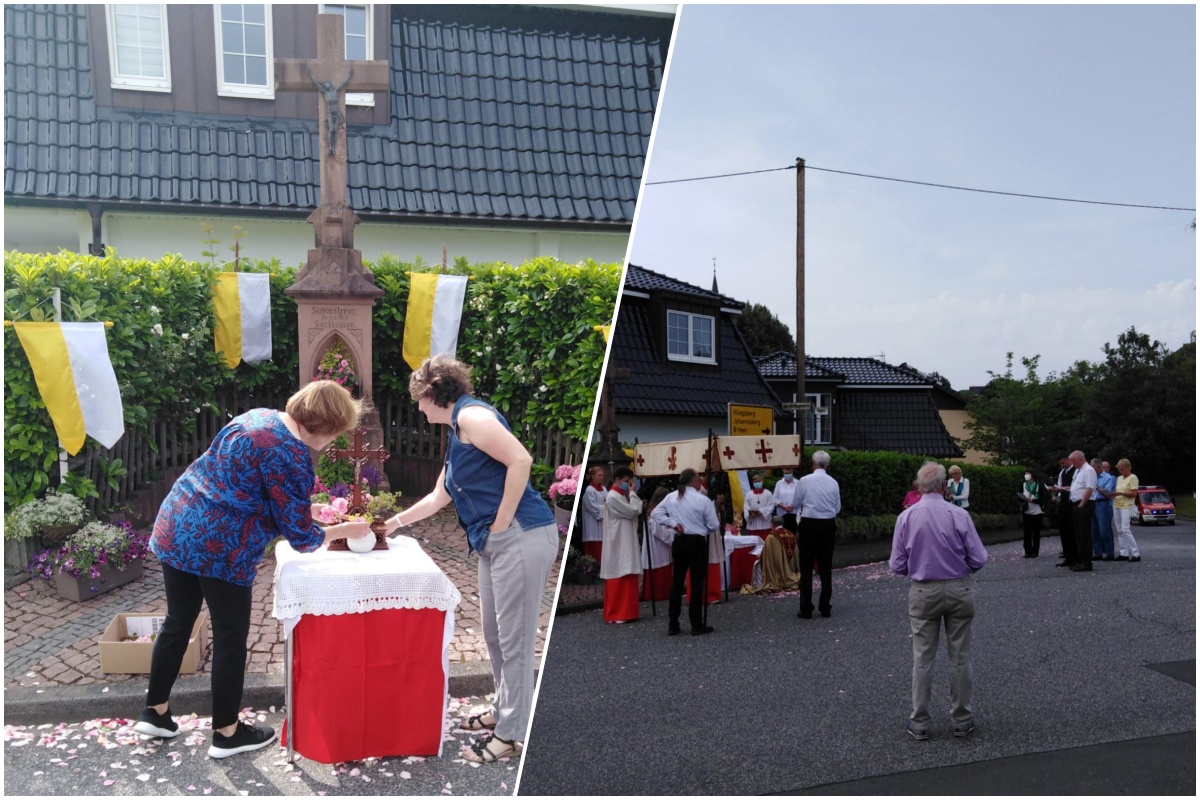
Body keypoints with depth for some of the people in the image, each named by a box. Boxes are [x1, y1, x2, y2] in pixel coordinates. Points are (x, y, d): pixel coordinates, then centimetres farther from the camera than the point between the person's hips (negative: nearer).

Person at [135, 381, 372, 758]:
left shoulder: (259, 416, 9)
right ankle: (227, 733, 20)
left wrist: (308, 508, 24)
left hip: (176, 528, 9)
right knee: (230, 639, 7)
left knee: (177, 624, 21)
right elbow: (301, 536, -11)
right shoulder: (290, 457, -16)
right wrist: (346, 529, 5)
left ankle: (155, 712, 33)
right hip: (220, 549, -9)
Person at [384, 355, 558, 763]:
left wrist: (501, 522, -17)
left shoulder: (471, 414, -10)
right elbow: (438, 498, 32)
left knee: (514, 640, 0)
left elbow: (521, 460, -22)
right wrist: (394, 522, 37)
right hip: (495, 544, 10)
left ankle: (512, 734, 11)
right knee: (495, 634, 19)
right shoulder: (458, 432, 21)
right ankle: (504, 709, 35)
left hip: (521, 538, -10)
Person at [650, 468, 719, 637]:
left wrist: (673, 523, 3)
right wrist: (717, 527, 16)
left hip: (679, 542, 5)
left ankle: (673, 625, 13)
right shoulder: (703, 500, -12)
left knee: (677, 582, 10)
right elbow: (714, 526, -6)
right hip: (697, 542, -5)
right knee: (697, 583, 2)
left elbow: (655, 514, 5)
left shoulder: (671, 497, 2)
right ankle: (697, 625, 6)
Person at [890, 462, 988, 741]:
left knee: (923, 658, 8)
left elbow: (897, 565, -4)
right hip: (958, 590, -1)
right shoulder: (959, 515, -11)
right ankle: (962, 720, 20)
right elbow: (979, 559, -8)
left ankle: (919, 723, 13)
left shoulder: (906, 517, -7)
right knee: (959, 657, 10)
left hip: (922, 592, 1)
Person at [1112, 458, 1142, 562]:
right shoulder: (1119, 478, 17)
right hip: (1116, 506, 8)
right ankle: (1124, 553, 10)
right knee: (1119, 531, 6)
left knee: (1125, 530, -15)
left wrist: (1120, 493, -19)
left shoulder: (1133, 478, -6)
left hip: (1126, 506, -8)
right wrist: (1113, 494, 2)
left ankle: (1136, 554, -11)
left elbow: (1134, 494, -12)